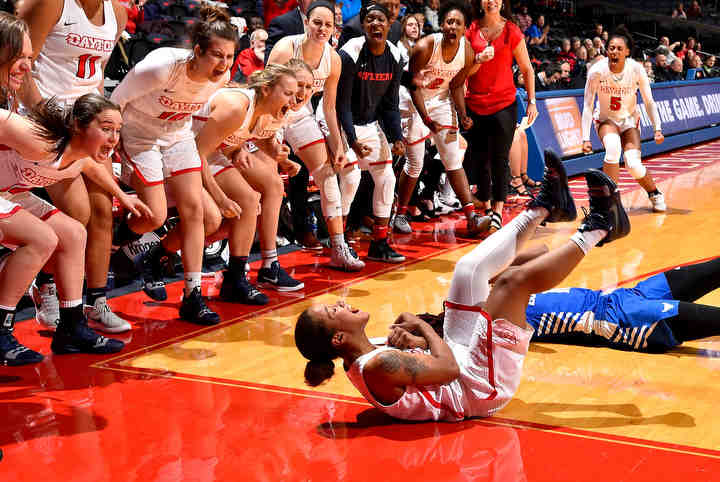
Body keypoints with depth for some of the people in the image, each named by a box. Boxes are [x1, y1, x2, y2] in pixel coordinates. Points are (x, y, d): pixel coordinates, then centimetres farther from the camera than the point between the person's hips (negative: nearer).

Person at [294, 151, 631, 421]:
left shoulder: (361, 360, -1)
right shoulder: (379, 366, -30)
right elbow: (448, 370, -30)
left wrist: (400, 338, -10)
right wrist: (422, 326, -16)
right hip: (482, 388, -9)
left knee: (469, 269, 6)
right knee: (515, 280, -18)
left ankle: (545, 208, 21)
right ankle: (597, 228, 5)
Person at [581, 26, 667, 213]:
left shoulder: (636, 69, -19)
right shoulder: (597, 71, -22)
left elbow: (649, 102, -7)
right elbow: (588, 106, -17)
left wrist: (657, 129, -14)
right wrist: (586, 138, -23)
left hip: (629, 120, 1)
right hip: (606, 120, -1)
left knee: (634, 166, -15)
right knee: (613, 149, -33)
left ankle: (655, 194, 17)